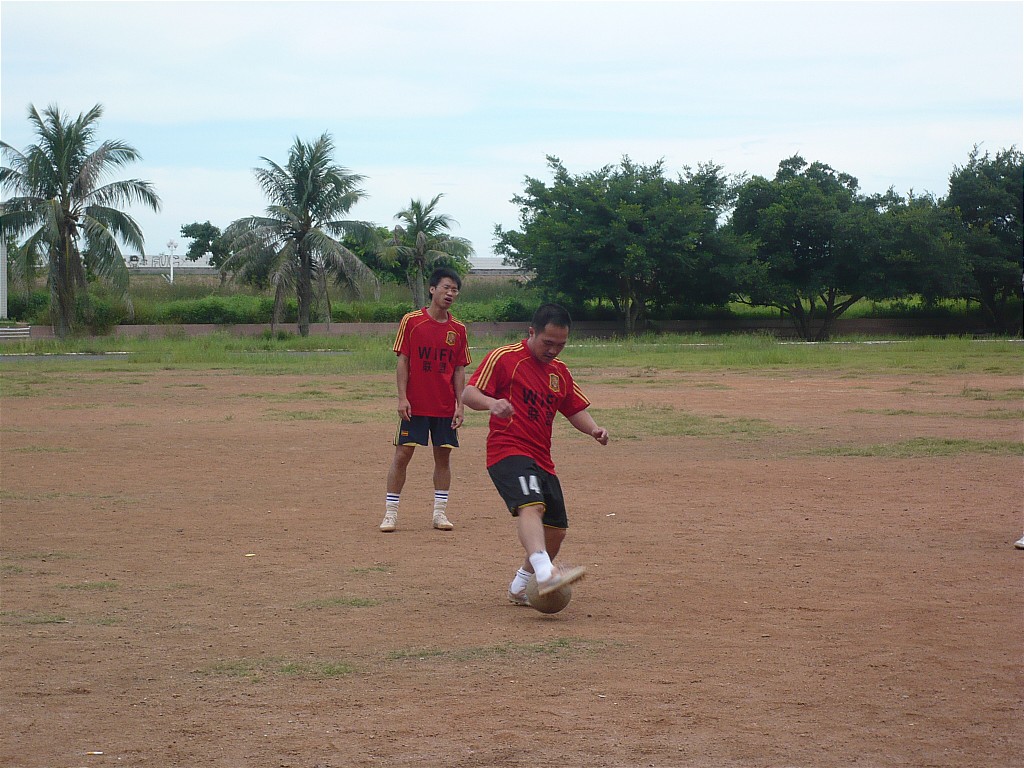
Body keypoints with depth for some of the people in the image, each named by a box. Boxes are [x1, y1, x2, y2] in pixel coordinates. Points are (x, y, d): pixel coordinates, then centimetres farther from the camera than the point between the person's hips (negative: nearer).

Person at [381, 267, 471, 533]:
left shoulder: (458, 329, 5)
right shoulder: (411, 321, -4)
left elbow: (460, 370, 7)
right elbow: (402, 361, -4)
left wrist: (460, 405, 1)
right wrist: (402, 398, -10)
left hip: (445, 406, 3)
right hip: (415, 405, -3)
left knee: (443, 454, 6)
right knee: (403, 453, -3)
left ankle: (440, 512, 16)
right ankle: (390, 513, 3)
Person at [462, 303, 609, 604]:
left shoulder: (559, 372, 20)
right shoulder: (503, 358, -3)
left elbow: (575, 409, 25)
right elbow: (469, 394, -9)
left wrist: (593, 428, 3)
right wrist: (492, 403, -31)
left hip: (542, 460, 8)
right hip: (507, 451, -8)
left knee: (556, 530, 9)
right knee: (531, 505, -32)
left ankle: (520, 587, 28)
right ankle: (546, 573, -53)